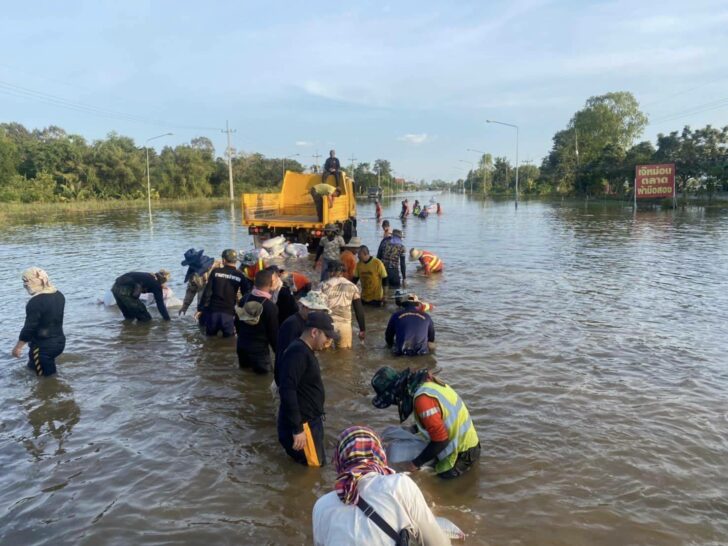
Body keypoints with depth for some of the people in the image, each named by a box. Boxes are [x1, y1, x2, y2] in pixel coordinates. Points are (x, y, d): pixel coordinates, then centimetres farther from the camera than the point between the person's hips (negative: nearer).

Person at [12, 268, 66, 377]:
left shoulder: (35, 302, -22)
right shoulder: (59, 295, 1)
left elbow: (29, 328, -19)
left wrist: (18, 347, -10)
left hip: (43, 345, -8)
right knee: (32, 367, 28)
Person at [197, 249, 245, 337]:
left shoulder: (215, 272, -2)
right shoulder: (240, 276, -1)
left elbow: (207, 292, -4)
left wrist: (200, 309, 2)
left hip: (213, 311, 1)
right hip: (229, 313, -1)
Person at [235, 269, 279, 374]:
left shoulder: (244, 299, -2)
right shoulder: (270, 307, -21)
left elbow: (237, 322, 10)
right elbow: (273, 333, -14)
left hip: (242, 345, 6)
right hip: (259, 349, -6)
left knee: (244, 369, 26)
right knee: (263, 373, 7)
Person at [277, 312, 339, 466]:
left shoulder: (305, 351, 10)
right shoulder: (298, 353, -22)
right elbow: (287, 390, -29)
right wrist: (297, 429, -27)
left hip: (309, 420, 10)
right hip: (302, 424, -10)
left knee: (317, 463, 17)